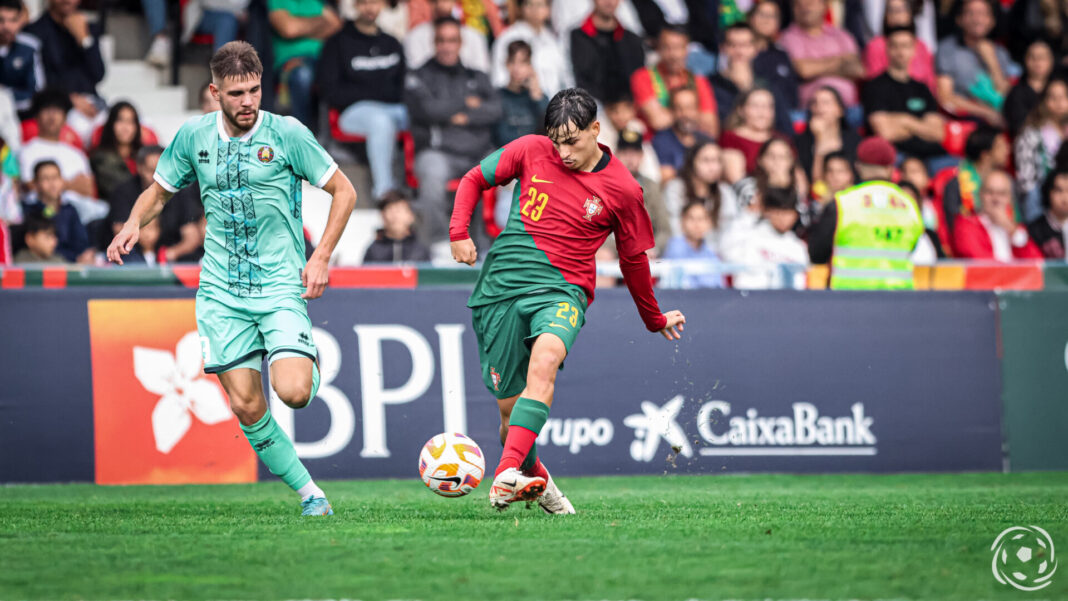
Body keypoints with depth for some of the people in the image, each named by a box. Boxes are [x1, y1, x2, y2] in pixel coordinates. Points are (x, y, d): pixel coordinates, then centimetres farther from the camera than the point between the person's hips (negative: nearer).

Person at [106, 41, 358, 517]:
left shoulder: (287, 134, -5)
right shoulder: (194, 135, 4)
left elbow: (343, 191, 2)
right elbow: (160, 190, 19)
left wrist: (321, 258, -6)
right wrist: (134, 223, -2)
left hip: (281, 285, -3)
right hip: (221, 290, 3)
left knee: (294, 392, -20)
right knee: (246, 406, -6)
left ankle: (307, 363, 16)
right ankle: (308, 492, 8)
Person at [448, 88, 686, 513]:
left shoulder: (622, 190, 0)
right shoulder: (531, 151, 3)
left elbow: (633, 259, 14)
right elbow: (474, 180, 17)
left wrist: (655, 320, 26)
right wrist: (459, 233, 2)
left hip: (561, 290, -2)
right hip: (501, 285, 2)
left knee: (545, 358, -35)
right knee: (509, 406, 2)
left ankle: (509, 473, -46)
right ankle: (534, 478, 32)